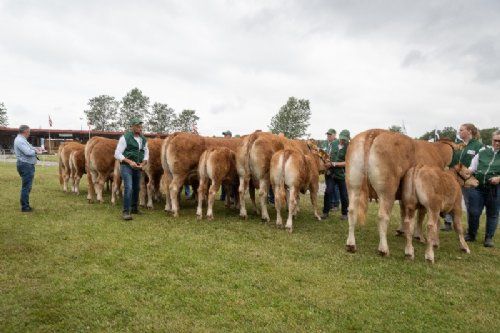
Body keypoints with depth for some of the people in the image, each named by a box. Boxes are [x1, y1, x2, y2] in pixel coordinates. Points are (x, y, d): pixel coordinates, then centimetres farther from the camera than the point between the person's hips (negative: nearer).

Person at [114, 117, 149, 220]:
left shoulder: (143, 139, 7)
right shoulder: (125, 137, -11)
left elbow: (146, 153, 14)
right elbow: (117, 154, -11)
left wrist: (143, 163, -3)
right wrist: (129, 161, -21)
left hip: (137, 167, 6)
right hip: (126, 166, -6)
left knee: (136, 188, 14)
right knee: (128, 188, -16)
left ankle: (134, 208, 30)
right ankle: (126, 212, -11)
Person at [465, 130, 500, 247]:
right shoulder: (483, 151, 9)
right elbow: (473, 167, 13)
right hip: (477, 186, 2)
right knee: (473, 212, 3)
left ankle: (489, 237, 22)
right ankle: (471, 235, 20)